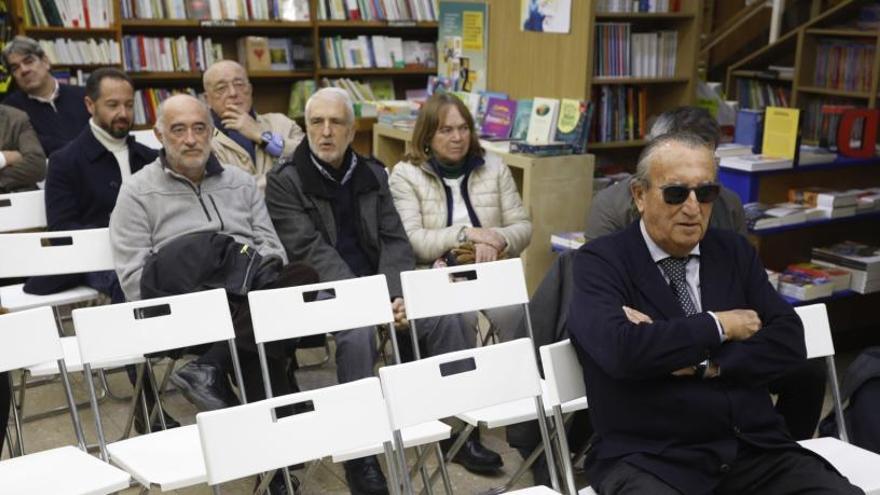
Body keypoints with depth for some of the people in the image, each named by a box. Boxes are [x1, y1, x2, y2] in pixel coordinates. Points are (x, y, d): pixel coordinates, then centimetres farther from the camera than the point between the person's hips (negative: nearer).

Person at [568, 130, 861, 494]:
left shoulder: (735, 251, 12)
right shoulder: (601, 261, -4)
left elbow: (788, 343, 2)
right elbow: (620, 350, -21)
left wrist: (698, 363, -11)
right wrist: (720, 326, -9)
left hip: (755, 449, 4)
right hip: (651, 459, -3)